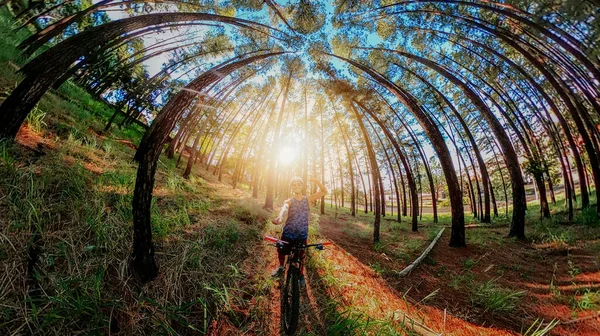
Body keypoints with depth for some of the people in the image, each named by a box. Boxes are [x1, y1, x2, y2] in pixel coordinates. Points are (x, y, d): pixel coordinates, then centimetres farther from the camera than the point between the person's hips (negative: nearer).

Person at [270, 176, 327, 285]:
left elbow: (324, 192, -8)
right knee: (281, 251, 14)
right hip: (288, 233, 0)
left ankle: (301, 275, 41)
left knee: (300, 256, 14)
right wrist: (280, 216, -57)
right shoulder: (289, 201, -9)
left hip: (302, 235, 0)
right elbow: (284, 207, -33)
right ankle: (281, 267, 46)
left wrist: (317, 182, -28)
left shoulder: (307, 199, -3)